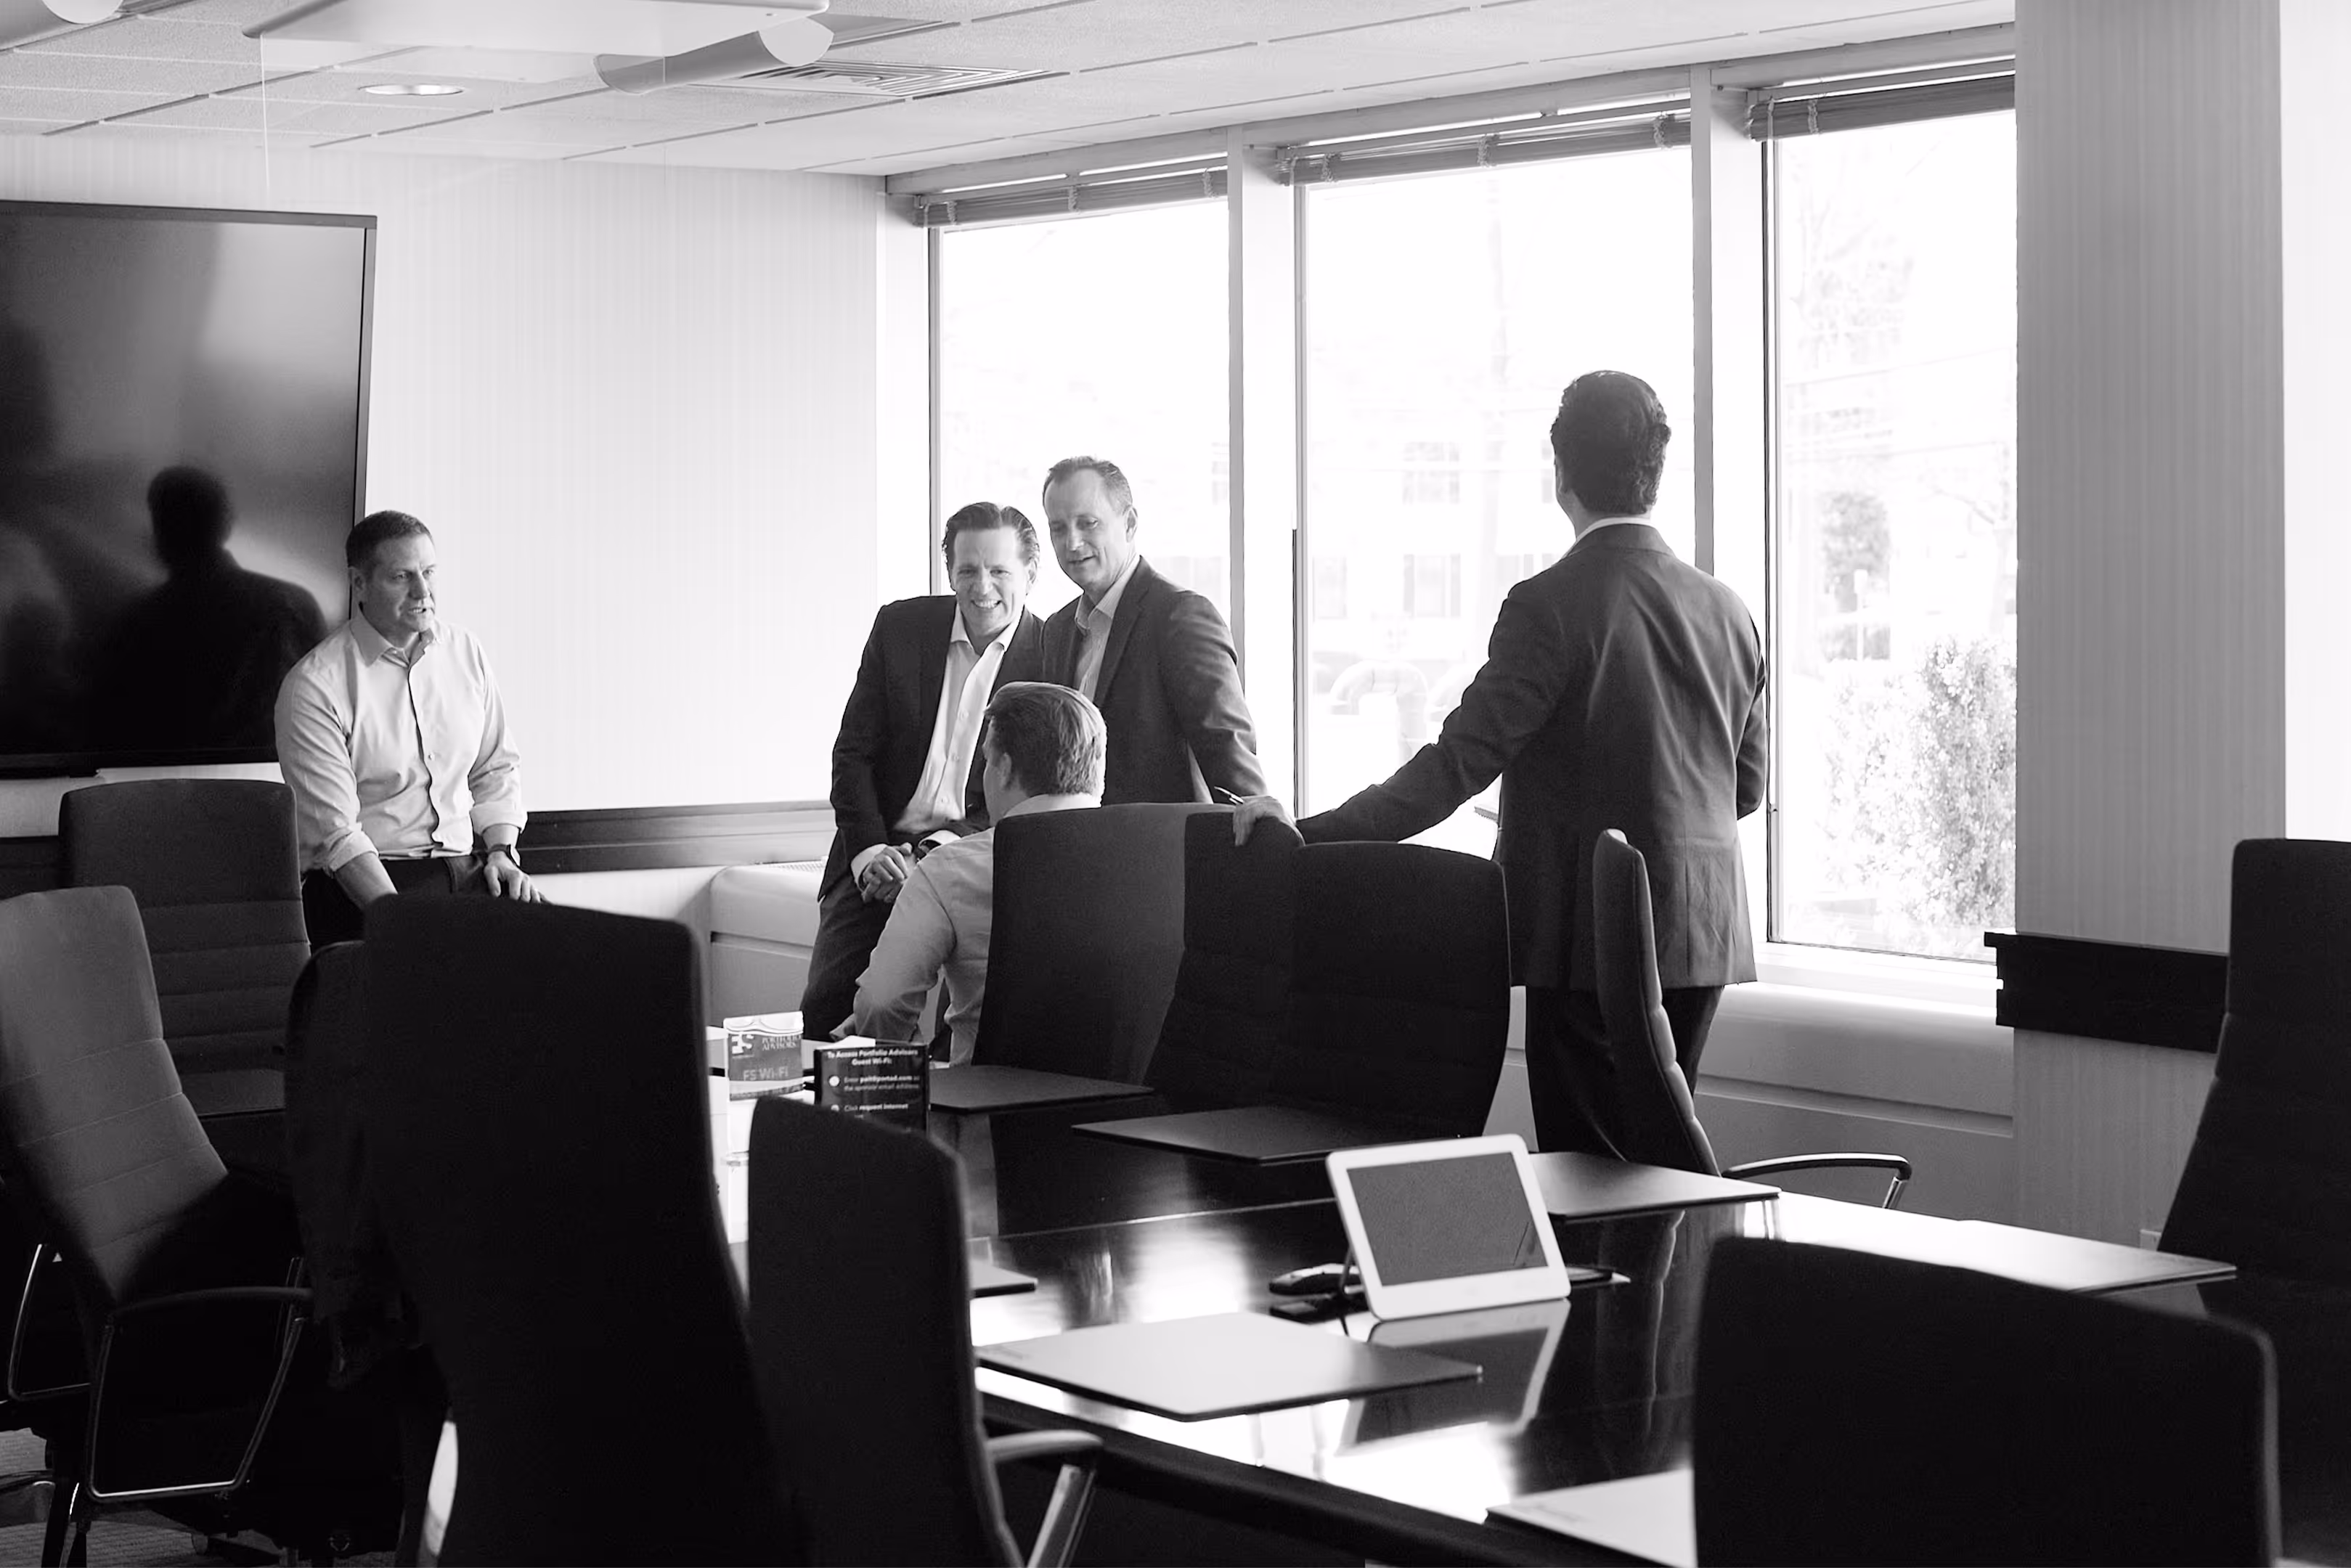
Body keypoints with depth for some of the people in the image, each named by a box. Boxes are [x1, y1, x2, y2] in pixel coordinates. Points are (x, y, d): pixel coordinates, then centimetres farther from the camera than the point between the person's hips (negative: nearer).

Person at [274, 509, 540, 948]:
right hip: (361, 880, -5)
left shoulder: (466, 656, 13)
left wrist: (502, 852, 4)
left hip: (463, 871, 5)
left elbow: (497, 769, 23)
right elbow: (335, 832, -13)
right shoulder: (314, 685, -7)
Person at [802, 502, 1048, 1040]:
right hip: (879, 857, 3)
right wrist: (869, 850, -10)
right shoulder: (900, 627, 6)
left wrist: (932, 859, -15)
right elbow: (852, 753, 6)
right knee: (823, 1011, -11)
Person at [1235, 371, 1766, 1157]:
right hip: (1704, 936, 7)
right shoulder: (1727, 611, 8)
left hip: (1595, 934, -7)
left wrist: (1311, 833, -16)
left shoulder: (1551, 605, -13)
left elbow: (1459, 762, -17)